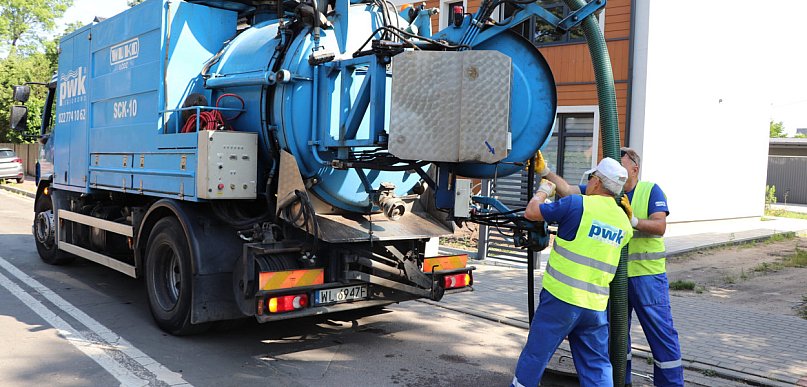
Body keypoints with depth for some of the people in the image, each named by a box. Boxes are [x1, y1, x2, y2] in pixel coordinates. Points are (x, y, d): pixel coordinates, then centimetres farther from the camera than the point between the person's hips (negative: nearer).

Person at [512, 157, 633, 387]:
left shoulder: (578, 204, -10)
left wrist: (543, 190, 17)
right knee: (598, 366, 12)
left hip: (561, 298, -5)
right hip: (596, 306, 5)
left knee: (535, 355, 9)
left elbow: (531, 212, -4)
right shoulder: (624, 222, 10)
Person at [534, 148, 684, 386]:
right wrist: (544, 172, -14)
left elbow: (660, 226, -11)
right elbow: (567, 190, -4)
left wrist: (632, 220, -25)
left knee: (661, 332, 0)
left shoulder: (651, 190, -1)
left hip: (647, 273, -4)